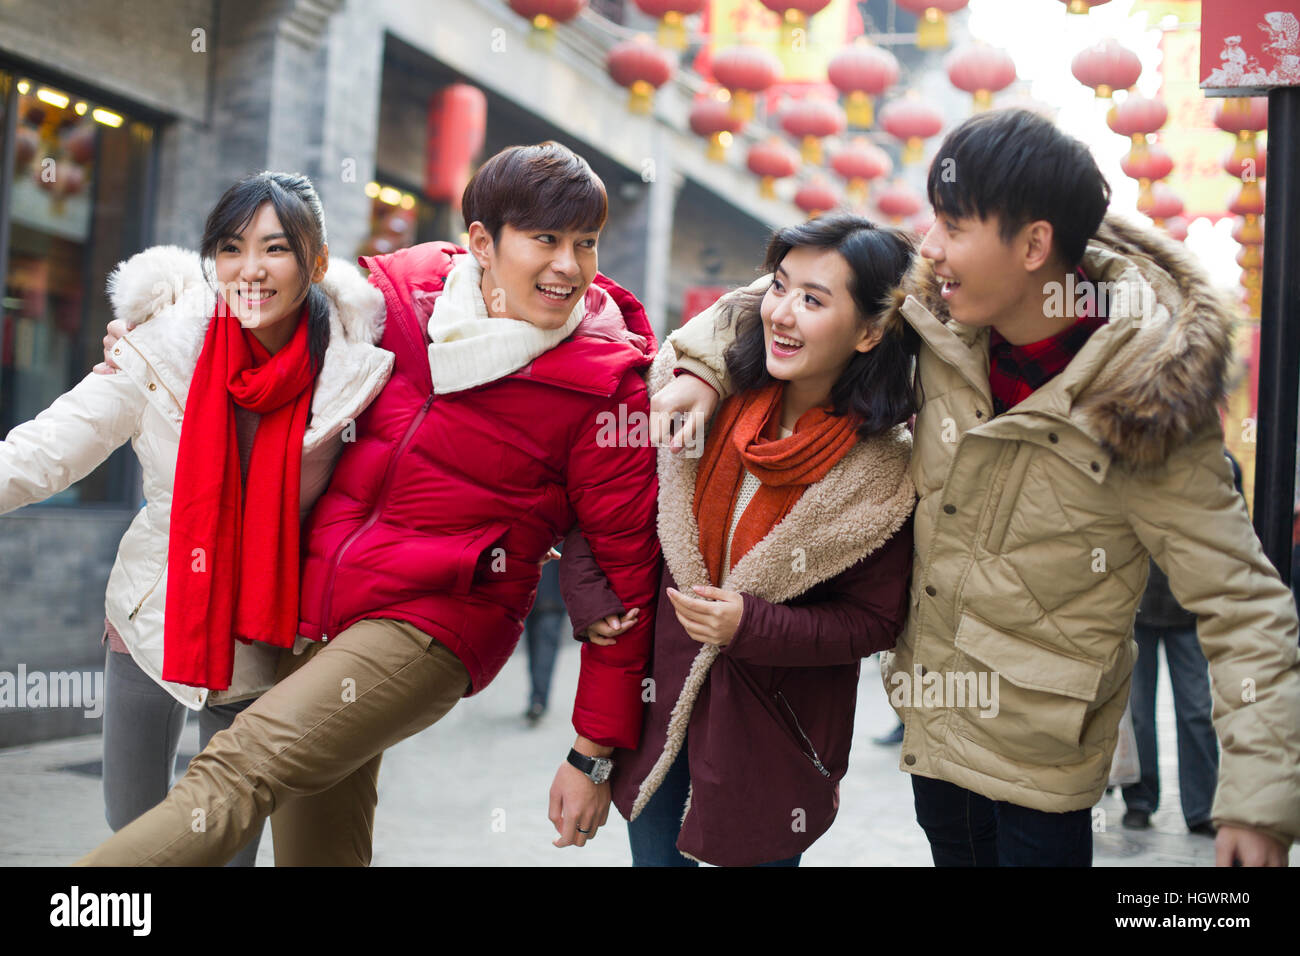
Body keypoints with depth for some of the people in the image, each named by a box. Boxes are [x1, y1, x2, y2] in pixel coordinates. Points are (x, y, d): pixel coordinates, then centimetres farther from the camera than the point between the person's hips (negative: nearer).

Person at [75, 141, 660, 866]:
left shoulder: (606, 383, -12)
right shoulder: (401, 286, -1)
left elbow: (625, 563, -10)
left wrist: (596, 754, -9)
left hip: (437, 623, -5)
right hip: (316, 599, 6)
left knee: (241, 769, -22)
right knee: (322, 836, 18)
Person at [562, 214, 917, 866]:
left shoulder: (884, 470, -16)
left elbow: (873, 620, -11)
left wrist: (752, 626, -22)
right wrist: (588, 591, -4)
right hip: (658, 695, 3)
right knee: (655, 852, 19)